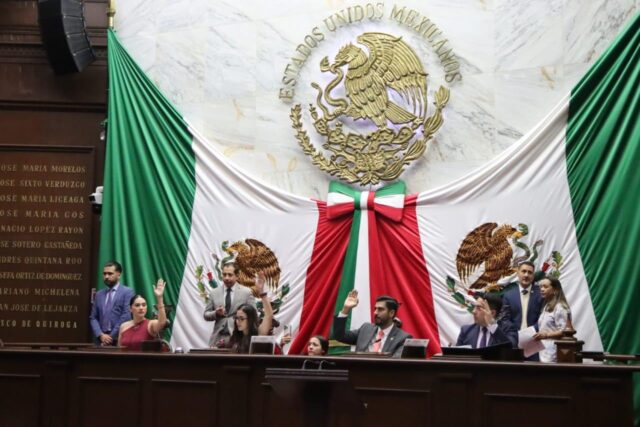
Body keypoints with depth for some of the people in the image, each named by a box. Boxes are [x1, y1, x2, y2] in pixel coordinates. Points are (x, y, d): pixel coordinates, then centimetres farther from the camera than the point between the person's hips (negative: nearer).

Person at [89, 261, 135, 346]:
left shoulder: (127, 292, 1)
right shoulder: (99, 294, 18)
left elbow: (126, 316, -9)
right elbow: (93, 317, 12)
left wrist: (111, 336, -12)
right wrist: (101, 335, -5)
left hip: (119, 340, -4)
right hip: (101, 340, 4)